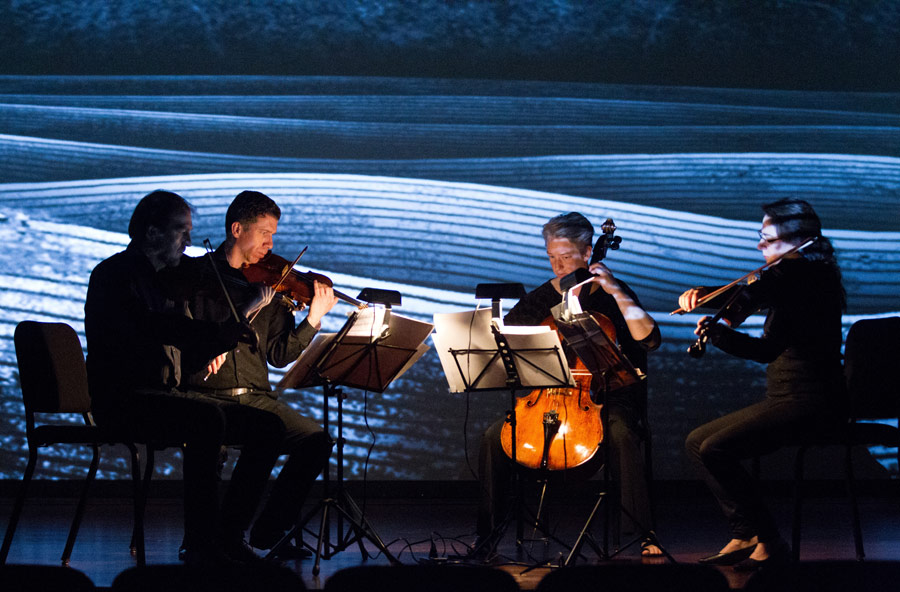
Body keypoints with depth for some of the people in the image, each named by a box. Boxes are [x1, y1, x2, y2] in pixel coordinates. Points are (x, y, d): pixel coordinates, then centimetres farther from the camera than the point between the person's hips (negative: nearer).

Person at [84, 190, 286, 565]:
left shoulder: (168, 278, 20)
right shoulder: (114, 274, -6)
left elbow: (197, 344, 23)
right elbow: (141, 327, -26)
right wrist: (218, 333, -33)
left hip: (165, 397, 8)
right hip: (123, 399, -8)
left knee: (266, 426, -6)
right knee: (206, 418, -36)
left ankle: (226, 533, -6)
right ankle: (201, 545, -32)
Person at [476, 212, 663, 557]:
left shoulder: (611, 296, 2)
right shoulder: (540, 299, 12)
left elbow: (649, 339, -12)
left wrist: (617, 292, -17)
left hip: (605, 396, -3)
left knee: (621, 435, -37)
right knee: (493, 438, -20)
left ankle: (643, 533, -28)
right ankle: (487, 531, -7)